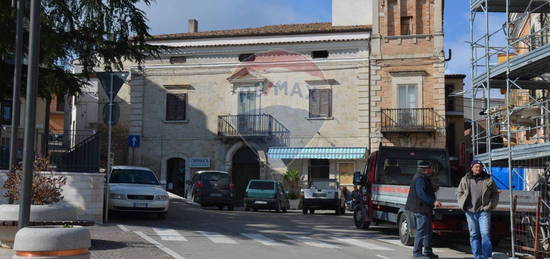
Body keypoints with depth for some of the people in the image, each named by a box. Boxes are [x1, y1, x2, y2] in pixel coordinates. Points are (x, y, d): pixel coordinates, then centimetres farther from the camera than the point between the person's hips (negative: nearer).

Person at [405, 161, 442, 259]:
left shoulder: (423, 178, 19)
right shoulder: (420, 179, -16)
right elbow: (421, 194, -25)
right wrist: (433, 201, -28)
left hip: (424, 209, 11)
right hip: (421, 208, -11)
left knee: (428, 231, 16)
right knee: (422, 231, -8)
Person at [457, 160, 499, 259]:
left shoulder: (488, 179, 3)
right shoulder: (465, 179, 6)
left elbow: (495, 194, 9)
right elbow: (459, 193, 14)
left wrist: (490, 205, -3)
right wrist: (463, 205, 1)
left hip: (484, 211, -2)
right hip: (470, 211, 2)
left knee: (485, 234, -8)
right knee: (474, 235, 7)